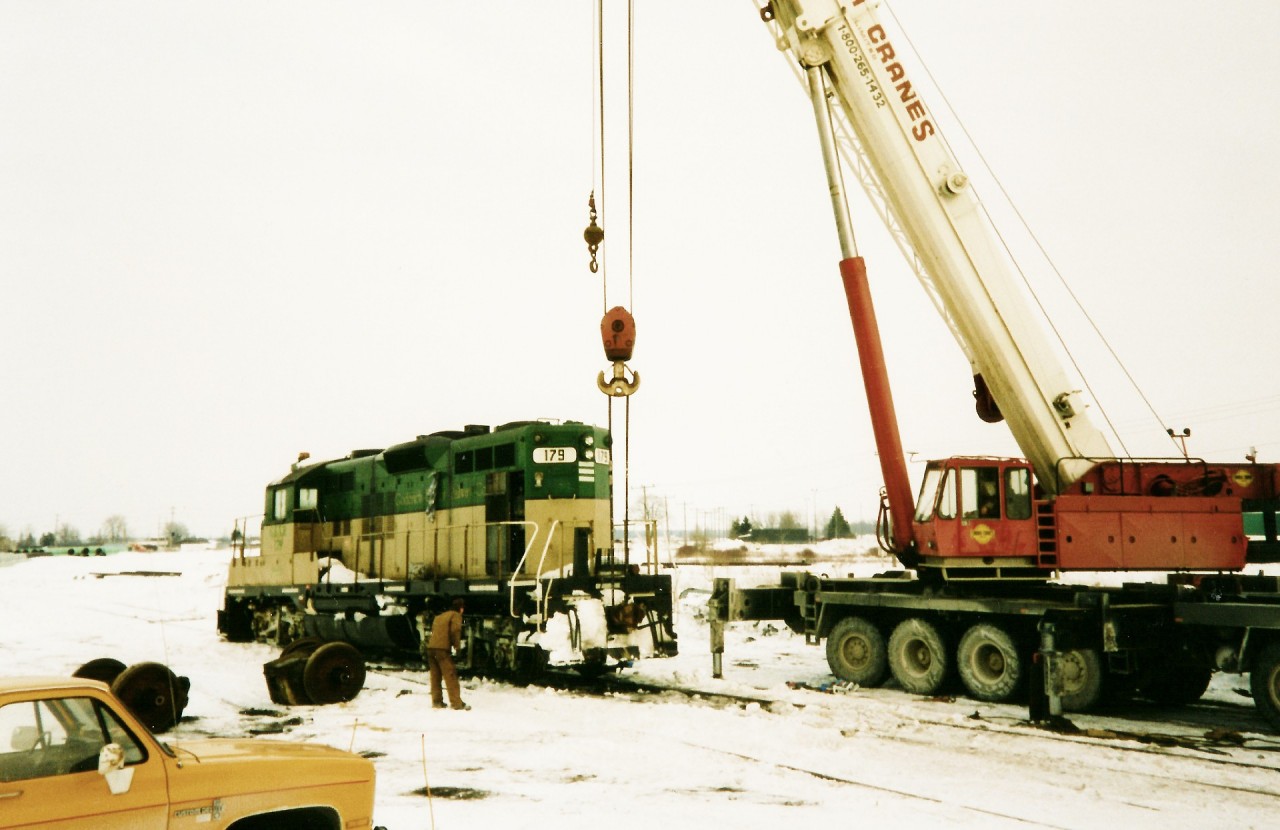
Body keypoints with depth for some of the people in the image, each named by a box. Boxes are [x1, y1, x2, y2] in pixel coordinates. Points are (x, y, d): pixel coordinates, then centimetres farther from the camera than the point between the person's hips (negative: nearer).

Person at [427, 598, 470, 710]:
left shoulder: (439, 616, 28)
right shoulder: (456, 615, 4)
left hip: (431, 647, 7)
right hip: (442, 649, -7)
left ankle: (437, 701, 18)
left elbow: (433, 630, 20)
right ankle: (456, 702, -6)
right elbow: (455, 630, -13)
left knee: (435, 676, 15)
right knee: (450, 676, -5)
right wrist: (457, 645, 0)